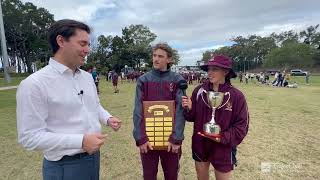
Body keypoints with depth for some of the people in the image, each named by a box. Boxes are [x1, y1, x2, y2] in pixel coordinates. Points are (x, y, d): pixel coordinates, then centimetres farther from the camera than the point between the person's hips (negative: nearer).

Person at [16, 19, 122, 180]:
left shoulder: (87, 77, 3)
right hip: (64, 166, -6)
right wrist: (80, 141, -25)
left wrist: (108, 118, -5)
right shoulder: (34, 84, -18)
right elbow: (29, 136, -19)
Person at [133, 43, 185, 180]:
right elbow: (138, 110, -6)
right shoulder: (143, 80, -2)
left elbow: (180, 110, -9)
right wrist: (140, 138, -13)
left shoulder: (177, 80, -3)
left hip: (170, 138, 0)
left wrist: (176, 138, -15)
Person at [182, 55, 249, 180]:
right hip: (200, 145, 2)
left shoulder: (236, 96, -13)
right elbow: (192, 117, -1)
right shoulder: (199, 91, -8)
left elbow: (242, 125, -7)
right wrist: (189, 108, -21)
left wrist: (223, 138, -18)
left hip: (223, 148, -2)